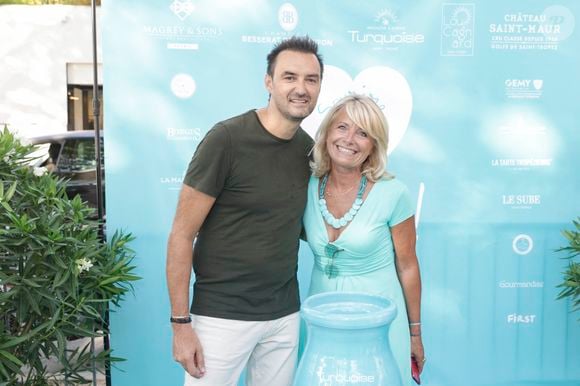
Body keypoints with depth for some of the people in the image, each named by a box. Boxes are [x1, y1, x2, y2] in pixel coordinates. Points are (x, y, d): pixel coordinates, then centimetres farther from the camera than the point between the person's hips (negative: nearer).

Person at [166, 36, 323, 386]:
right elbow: (182, 235, -13)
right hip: (222, 314, -5)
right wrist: (181, 323, -13)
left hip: (285, 314, 6)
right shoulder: (227, 139, -15)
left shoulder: (309, 148, 3)